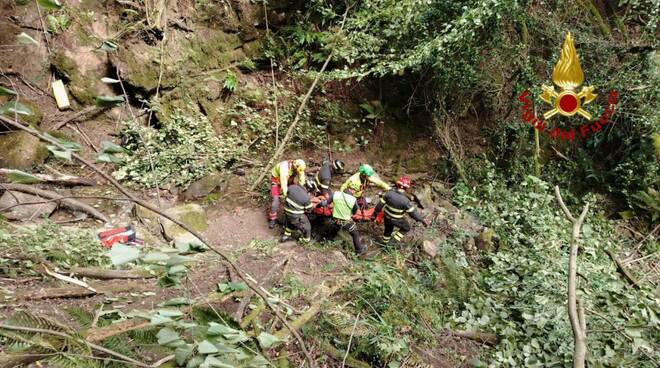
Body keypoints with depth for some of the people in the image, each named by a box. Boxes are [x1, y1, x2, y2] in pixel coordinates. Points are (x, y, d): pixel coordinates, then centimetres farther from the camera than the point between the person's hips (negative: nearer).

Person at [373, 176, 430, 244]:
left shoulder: (389, 193, -22)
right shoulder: (405, 201, -34)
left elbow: (380, 204, -12)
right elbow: (413, 213, -24)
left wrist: (375, 214, 2)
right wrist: (422, 220, -11)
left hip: (387, 216, 4)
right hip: (396, 220, -4)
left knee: (388, 229, 31)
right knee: (406, 228, 26)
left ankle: (385, 242, 53)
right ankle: (393, 241, 24)